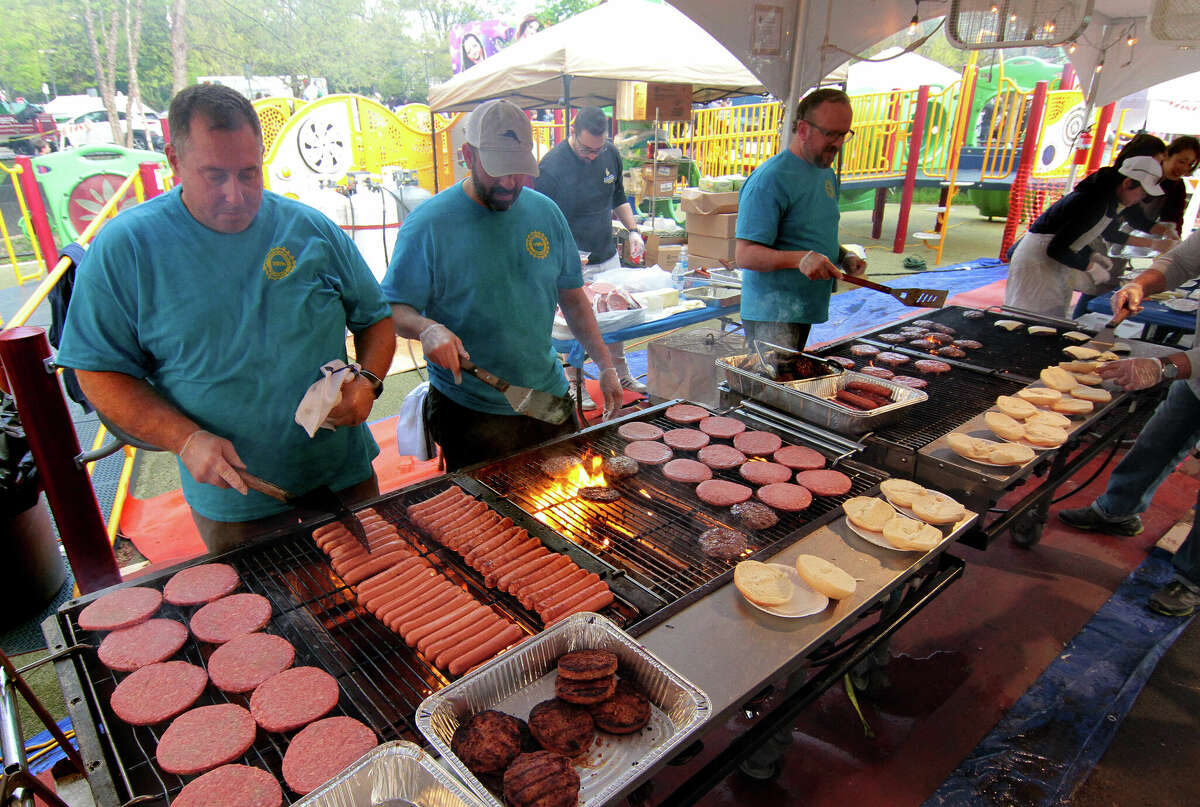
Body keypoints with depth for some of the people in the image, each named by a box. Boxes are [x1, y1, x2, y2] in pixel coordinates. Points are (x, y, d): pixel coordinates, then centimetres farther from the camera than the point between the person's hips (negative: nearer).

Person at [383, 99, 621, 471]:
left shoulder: (546, 212, 3)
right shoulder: (428, 223, -10)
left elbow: (572, 295, 10)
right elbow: (393, 309, -8)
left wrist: (605, 364, 3)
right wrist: (426, 328, -30)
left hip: (549, 396, 5)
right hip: (469, 412, -4)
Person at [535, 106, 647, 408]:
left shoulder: (611, 154, 1)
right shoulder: (551, 165, -17)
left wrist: (632, 230, 4)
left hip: (608, 257, 6)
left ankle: (620, 373, 33)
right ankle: (575, 384, 19)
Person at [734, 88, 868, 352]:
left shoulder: (827, 174, 13)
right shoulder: (770, 179, -16)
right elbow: (745, 254, -21)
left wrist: (843, 256, 5)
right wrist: (799, 258, -35)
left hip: (807, 310, 9)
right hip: (771, 316, -9)